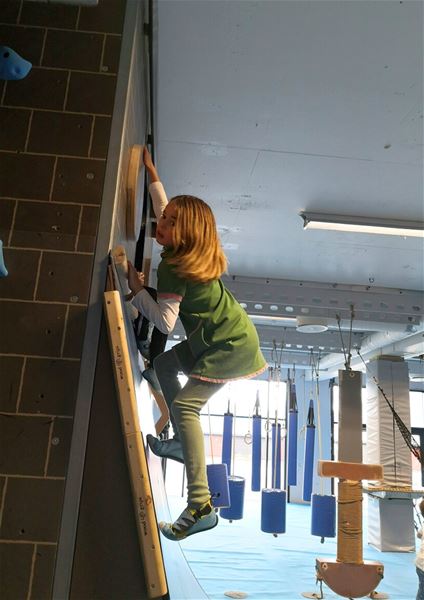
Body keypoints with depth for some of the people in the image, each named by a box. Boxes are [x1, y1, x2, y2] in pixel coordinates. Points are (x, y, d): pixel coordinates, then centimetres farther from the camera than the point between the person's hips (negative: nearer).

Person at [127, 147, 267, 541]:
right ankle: (181, 441, 23)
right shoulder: (191, 254, 4)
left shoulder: (172, 269, -21)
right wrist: (151, 171, 26)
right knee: (164, 364, 20)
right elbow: (166, 206, 20)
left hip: (230, 348, -10)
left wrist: (136, 290, -14)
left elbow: (165, 323, -24)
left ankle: (200, 506, -19)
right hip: (214, 339, 10)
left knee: (185, 405, -18)